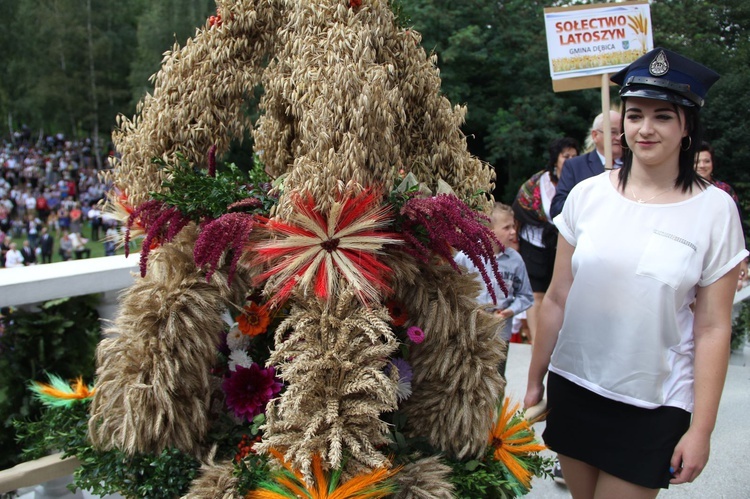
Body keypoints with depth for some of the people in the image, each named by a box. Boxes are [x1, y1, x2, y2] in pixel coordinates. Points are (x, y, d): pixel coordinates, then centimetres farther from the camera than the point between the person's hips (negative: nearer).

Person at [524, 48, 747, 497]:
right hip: (573, 388, 3)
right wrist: (535, 379, 5)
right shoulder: (587, 195, -3)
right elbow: (557, 299, 3)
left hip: (654, 405, -2)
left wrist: (701, 429, -6)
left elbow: (713, 329, -6)